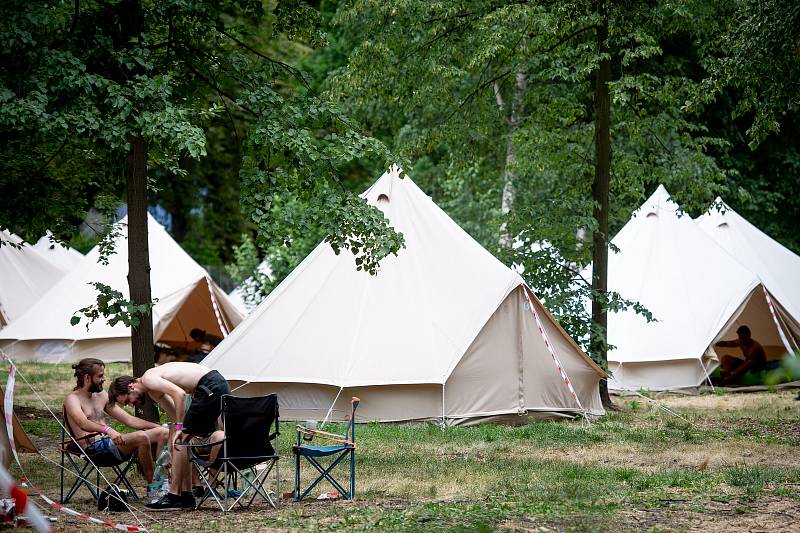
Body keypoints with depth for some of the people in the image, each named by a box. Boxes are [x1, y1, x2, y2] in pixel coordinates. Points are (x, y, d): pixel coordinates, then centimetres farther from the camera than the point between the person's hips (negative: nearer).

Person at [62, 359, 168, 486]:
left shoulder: (102, 396, 21)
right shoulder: (72, 399, -3)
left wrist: (158, 427, 11)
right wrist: (107, 430, -43)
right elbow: (83, 423, -24)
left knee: (163, 433, -7)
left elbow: (129, 420, 21)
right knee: (141, 437, -30)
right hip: (93, 449, -8)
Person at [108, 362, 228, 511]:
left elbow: (179, 393, -22)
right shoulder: (153, 392, 21)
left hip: (210, 387, -10)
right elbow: (175, 416, 24)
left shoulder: (148, 379, -9)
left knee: (181, 440, -7)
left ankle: (174, 496, -7)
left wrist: (179, 427, -19)